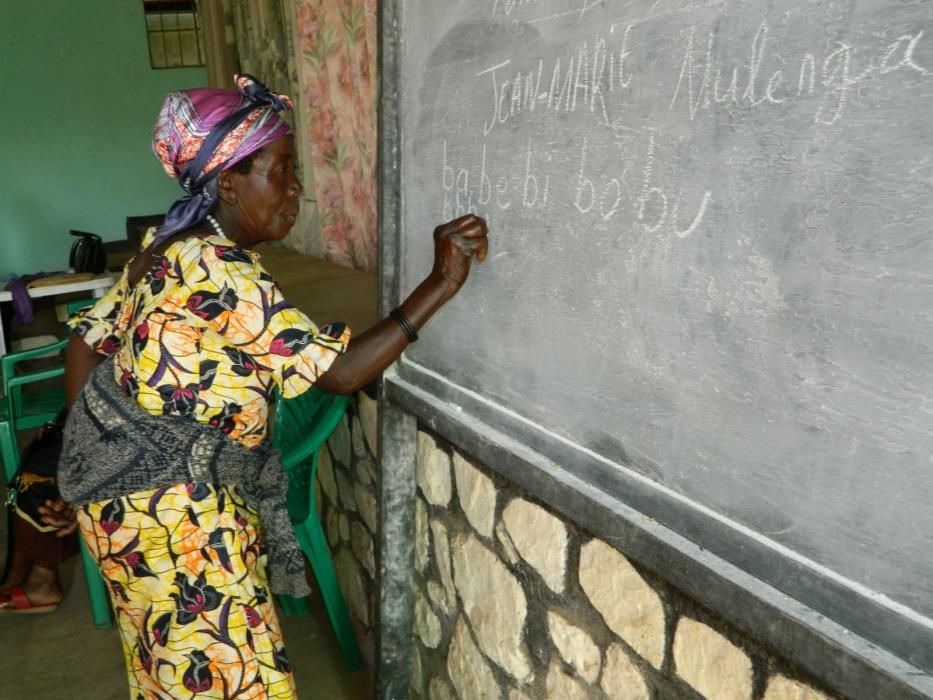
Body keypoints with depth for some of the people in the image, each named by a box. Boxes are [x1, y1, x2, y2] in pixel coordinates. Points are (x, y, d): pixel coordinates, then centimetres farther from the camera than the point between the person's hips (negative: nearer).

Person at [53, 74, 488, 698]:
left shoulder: (170, 249, 4)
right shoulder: (222, 273, -26)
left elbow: (86, 343, 10)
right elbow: (341, 371, -29)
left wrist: (92, 456, 17)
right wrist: (441, 284, -27)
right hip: (169, 508, -9)